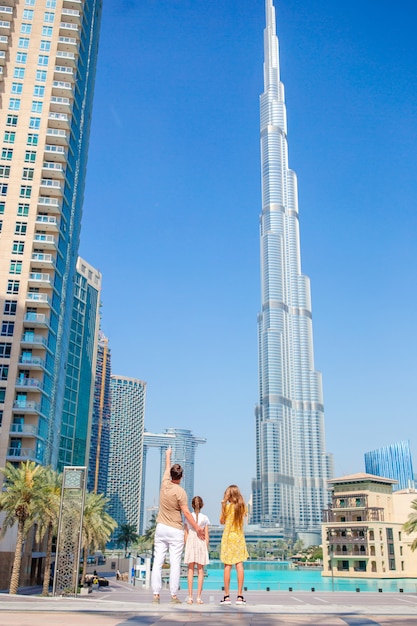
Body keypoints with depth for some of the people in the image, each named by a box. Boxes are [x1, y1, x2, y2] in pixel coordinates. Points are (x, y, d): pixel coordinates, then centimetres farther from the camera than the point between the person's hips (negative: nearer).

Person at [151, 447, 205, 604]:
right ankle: (174, 596, -1)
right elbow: (186, 512, -14)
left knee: (157, 562, 3)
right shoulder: (180, 491, -12)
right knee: (175, 564, -1)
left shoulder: (165, 484, 2)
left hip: (161, 528, 5)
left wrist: (168, 454, 38)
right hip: (175, 531, -5)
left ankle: (156, 595, 2)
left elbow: (167, 467, 20)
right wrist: (197, 528, -8)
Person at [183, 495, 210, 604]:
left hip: (190, 542, 1)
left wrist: (186, 546, 10)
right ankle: (198, 597, 1)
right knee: (200, 570, 4)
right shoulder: (205, 518, 1)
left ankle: (190, 597, 0)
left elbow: (186, 534, 3)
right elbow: (206, 535, 2)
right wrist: (206, 548, 8)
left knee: (190, 570, 4)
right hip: (201, 543, 0)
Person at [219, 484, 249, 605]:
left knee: (227, 566, 0)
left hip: (228, 536, -2)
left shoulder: (227, 506, -7)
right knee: (239, 565, 0)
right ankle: (240, 596, 0)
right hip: (239, 537, 2)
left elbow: (222, 521, 5)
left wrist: (223, 504, 3)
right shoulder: (243, 507, 1)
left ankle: (227, 596, 0)